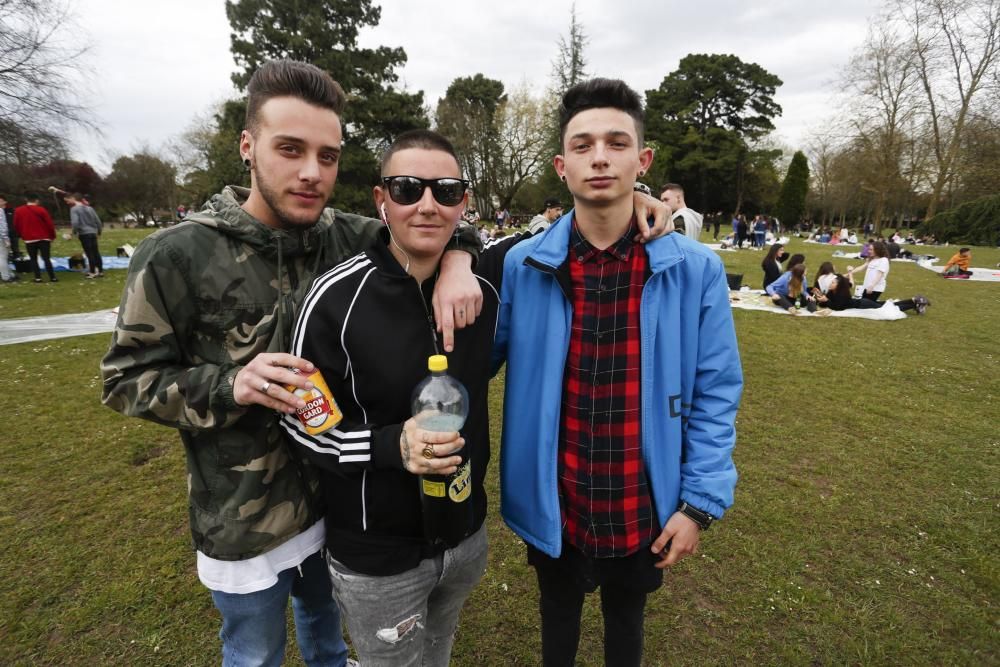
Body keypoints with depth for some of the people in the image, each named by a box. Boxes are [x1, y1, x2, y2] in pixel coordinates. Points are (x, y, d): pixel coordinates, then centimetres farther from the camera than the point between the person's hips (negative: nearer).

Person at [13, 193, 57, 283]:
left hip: (29, 239, 2)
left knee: (33, 259, 10)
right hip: (43, 238, -2)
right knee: (46, 258, -1)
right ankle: (52, 277, -4)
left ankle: (38, 278, 5)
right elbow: (49, 224, -7)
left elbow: (16, 225, 10)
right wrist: (52, 236, 6)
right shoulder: (41, 210, -7)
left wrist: (21, 235, 25)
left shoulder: (18, 211, 4)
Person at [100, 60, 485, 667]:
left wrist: (455, 261, -22)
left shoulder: (345, 238, -8)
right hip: (246, 518, -3)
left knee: (324, 612, 32)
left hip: (340, 493, 4)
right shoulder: (177, 256, -17)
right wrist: (231, 385, -28)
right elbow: (127, 379, -10)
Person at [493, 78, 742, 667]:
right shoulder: (521, 266, -12)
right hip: (553, 507, 1)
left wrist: (701, 502, -6)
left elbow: (716, 393, -6)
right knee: (558, 619, 29)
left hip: (646, 508, 0)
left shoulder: (696, 270, -12)